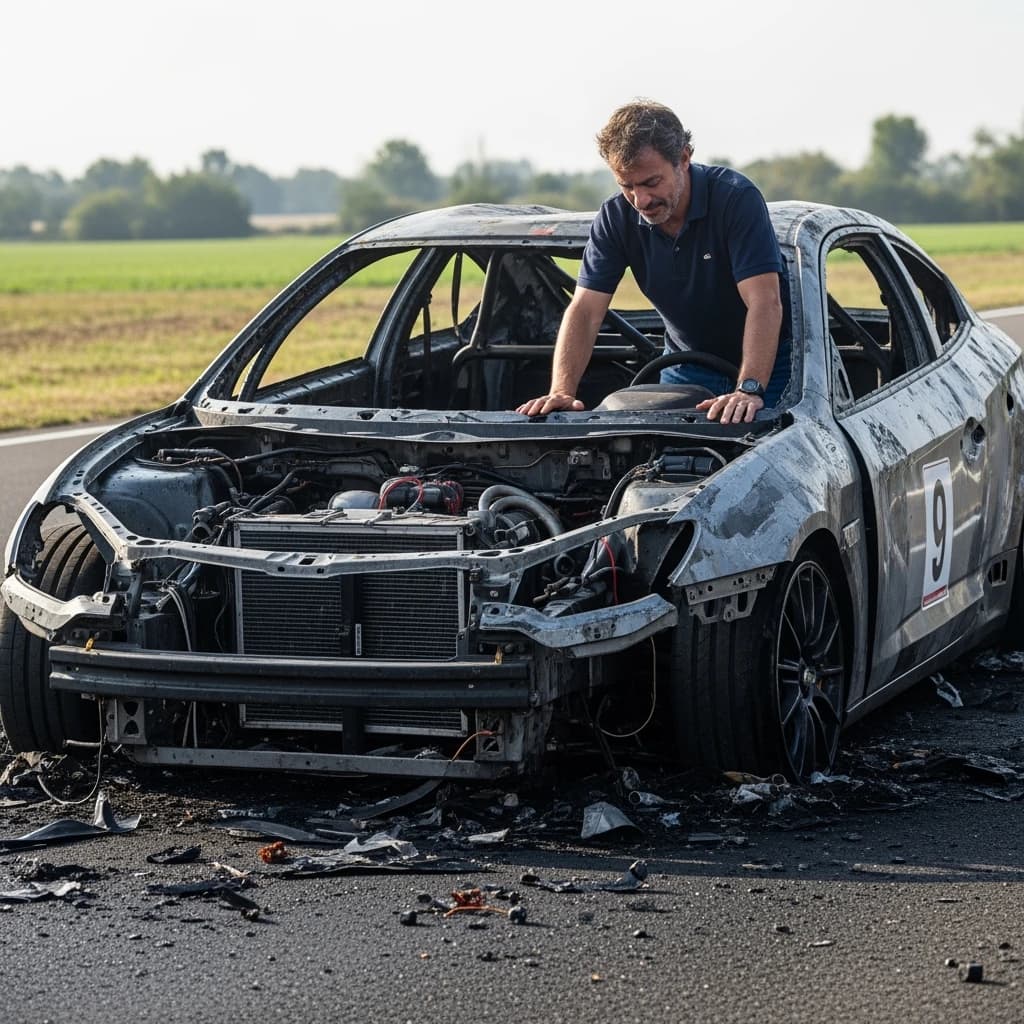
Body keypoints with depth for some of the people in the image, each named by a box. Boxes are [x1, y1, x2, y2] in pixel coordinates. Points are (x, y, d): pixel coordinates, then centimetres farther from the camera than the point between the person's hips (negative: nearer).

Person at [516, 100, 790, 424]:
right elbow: (584, 311, -16)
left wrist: (749, 390, -47)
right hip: (686, 367, 4)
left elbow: (765, 302, -34)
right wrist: (561, 392, -31)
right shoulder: (616, 217, -12)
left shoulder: (736, 197, -26)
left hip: (763, 364, -4)